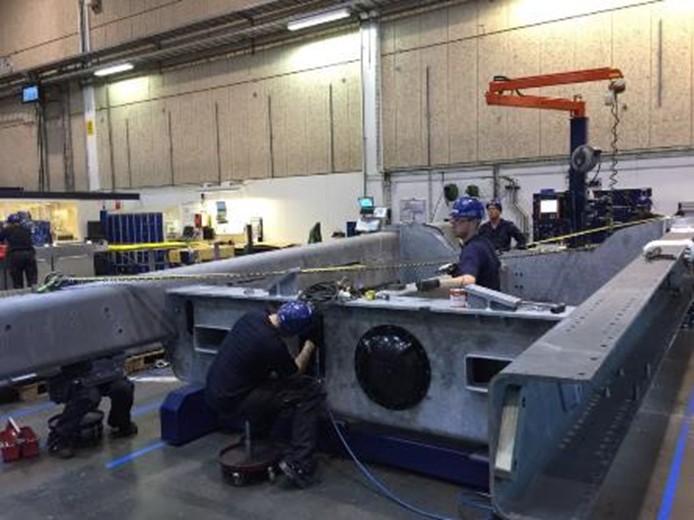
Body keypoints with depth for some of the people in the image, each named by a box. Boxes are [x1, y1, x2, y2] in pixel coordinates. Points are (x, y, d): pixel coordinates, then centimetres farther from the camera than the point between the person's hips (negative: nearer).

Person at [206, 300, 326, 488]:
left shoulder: (253, 315, -3)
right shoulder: (273, 345, -24)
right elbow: (295, 372, -3)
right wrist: (309, 348, 8)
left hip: (214, 391, 8)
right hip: (231, 401, -8)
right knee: (312, 392, -10)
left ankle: (256, 436, 28)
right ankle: (297, 464, -7)